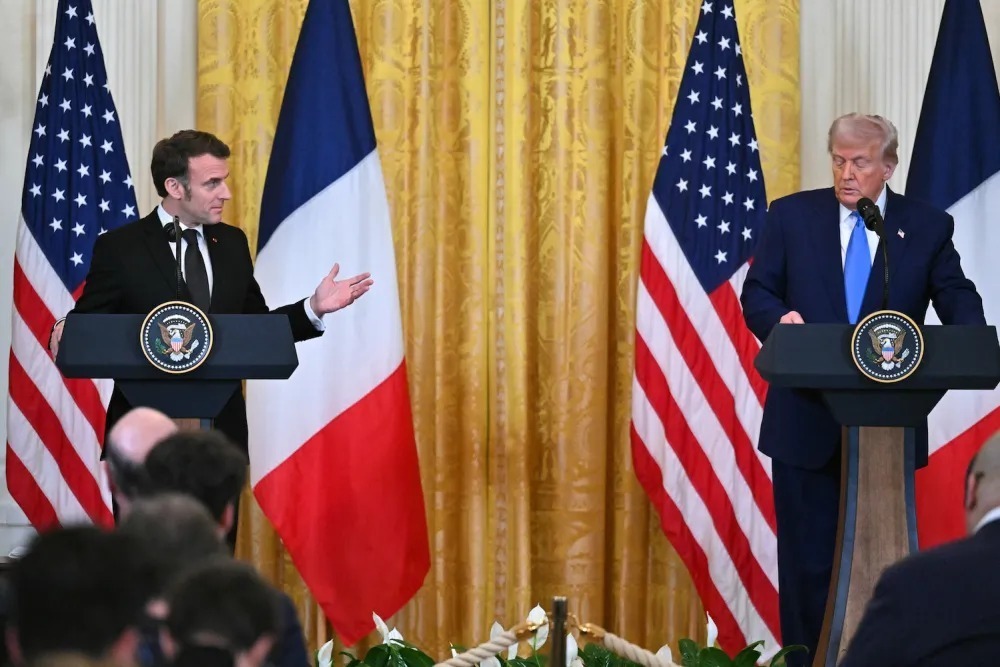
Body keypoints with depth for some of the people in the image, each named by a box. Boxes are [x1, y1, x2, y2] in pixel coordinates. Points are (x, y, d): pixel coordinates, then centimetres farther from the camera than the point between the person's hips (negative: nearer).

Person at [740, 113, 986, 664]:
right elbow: (757, 293, 5)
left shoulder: (927, 226, 5)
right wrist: (780, 319, -19)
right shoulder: (792, 215, 5)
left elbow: (958, 299, 1)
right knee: (807, 554, 2)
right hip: (807, 418, 0)